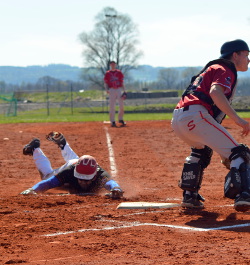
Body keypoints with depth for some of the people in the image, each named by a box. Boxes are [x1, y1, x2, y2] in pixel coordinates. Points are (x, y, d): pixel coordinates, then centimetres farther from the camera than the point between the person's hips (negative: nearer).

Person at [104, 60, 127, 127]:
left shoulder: (119, 72, 10)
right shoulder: (107, 73, 6)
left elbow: (122, 82, 11)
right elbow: (105, 83, 6)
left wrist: (124, 91, 4)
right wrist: (107, 89, -13)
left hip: (119, 90, 2)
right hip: (111, 90, -2)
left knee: (121, 105, -2)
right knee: (112, 106, -5)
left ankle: (120, 119, 14)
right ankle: (112, 121, -2)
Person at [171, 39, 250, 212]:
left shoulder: (213, 68, 33)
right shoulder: (226, 70, 5)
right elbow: (215, 92, -16)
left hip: (177, 120, 9)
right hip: (195, 115, -9)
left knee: (202, 150, 36)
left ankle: (190, 195, 31)